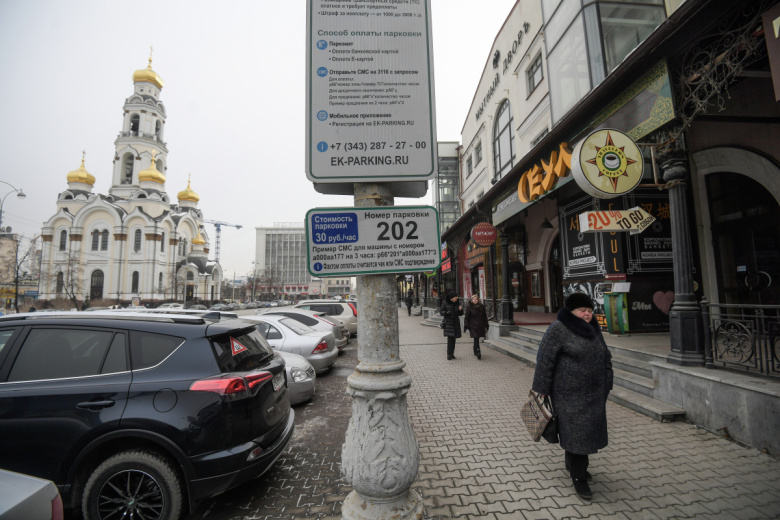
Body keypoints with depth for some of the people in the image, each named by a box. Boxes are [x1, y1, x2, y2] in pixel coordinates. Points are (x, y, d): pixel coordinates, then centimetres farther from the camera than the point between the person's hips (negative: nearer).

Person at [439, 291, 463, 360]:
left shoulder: (457, 303, 6)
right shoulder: (445, 303, -5)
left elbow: (460, 314, 10)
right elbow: (441, 311, -3)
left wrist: (460, 310, -11)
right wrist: (446, 312, -22)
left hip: (455, 323, 4)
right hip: (448, 322, -4)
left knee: (453, 339, 8)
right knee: (450, 338, -12)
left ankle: (452, 353, 18)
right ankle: (449, 354, -6)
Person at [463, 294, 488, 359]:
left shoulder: (482, 306, 6)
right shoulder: (469, 307, -4)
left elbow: (484, 317, 11)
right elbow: (466, 317, -4)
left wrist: (486, 325, 10)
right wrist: (466, 326, -8)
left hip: (481, 326, 4)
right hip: (473, 326, -3)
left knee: (476, 339, 11)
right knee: (476, 339, -12)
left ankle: (475, 351, 28)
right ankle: (477, 352, -17)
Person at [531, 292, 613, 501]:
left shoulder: (593, 329, 9)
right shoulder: (558, 329, -15)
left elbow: (605, 358, 19)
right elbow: (545, 360, -15)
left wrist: (606, 386, 15)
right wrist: (542, 390, -14)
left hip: (594, 393, 8)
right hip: (569, 393, -7)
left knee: (589, 429, 18)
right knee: (575, 432, -2)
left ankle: (572, 463, 39)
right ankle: (578, 477, 14)